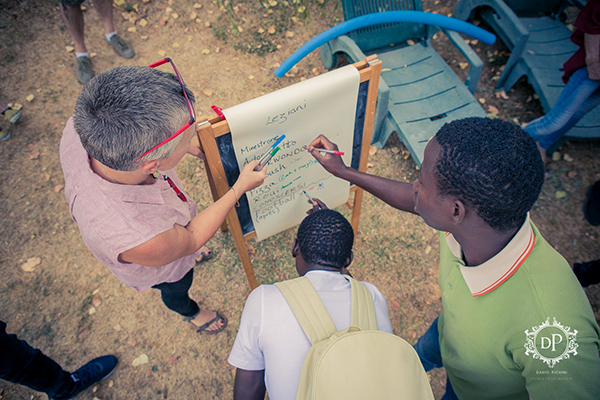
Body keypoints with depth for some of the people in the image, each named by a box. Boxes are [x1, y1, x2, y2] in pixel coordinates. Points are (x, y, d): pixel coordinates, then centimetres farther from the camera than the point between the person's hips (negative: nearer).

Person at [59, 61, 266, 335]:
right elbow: (191, 239, -27)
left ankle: (192, 255, 76)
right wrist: (240, 188, -20)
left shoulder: (80, 127, -38)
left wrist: (187, 143, -16)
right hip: (163, 268, -4)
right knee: (178, 289, 33)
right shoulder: (146, 243, -52)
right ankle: (189, 312, 69)